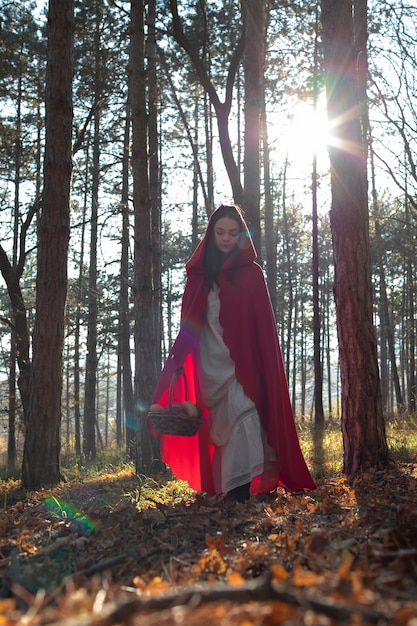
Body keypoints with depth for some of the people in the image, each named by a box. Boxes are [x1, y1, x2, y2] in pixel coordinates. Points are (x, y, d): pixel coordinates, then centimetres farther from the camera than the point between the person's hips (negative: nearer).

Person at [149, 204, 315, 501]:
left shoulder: (252, 273, 6)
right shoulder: (200, 274, 13)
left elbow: (263, 323, 1)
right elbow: (189, 321, 11)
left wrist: (260, 364, -8)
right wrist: (179, 360, 2)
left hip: (242, 360, -2)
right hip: (210, 360, 3)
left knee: (241, 411, -19)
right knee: (223, 421, 2)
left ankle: (240, 488, -23)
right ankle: (231, 488, 10)